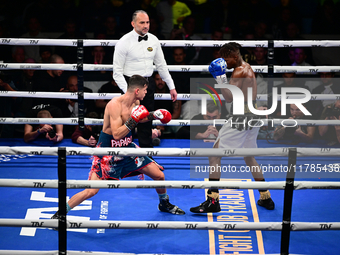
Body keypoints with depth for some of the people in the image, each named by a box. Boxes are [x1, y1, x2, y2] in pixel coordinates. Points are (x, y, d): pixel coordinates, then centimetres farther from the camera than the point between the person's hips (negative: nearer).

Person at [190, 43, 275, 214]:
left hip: (241, 119, -10)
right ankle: (265, 198, 26)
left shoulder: (239, 71, -13)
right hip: (252, 116, 10)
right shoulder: (248, 69, 17)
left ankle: (212, 201, -12)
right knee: (249, 157, 23)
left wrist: (219, 78, -17)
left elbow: (230, 98, -20)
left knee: (214, 155, -7)